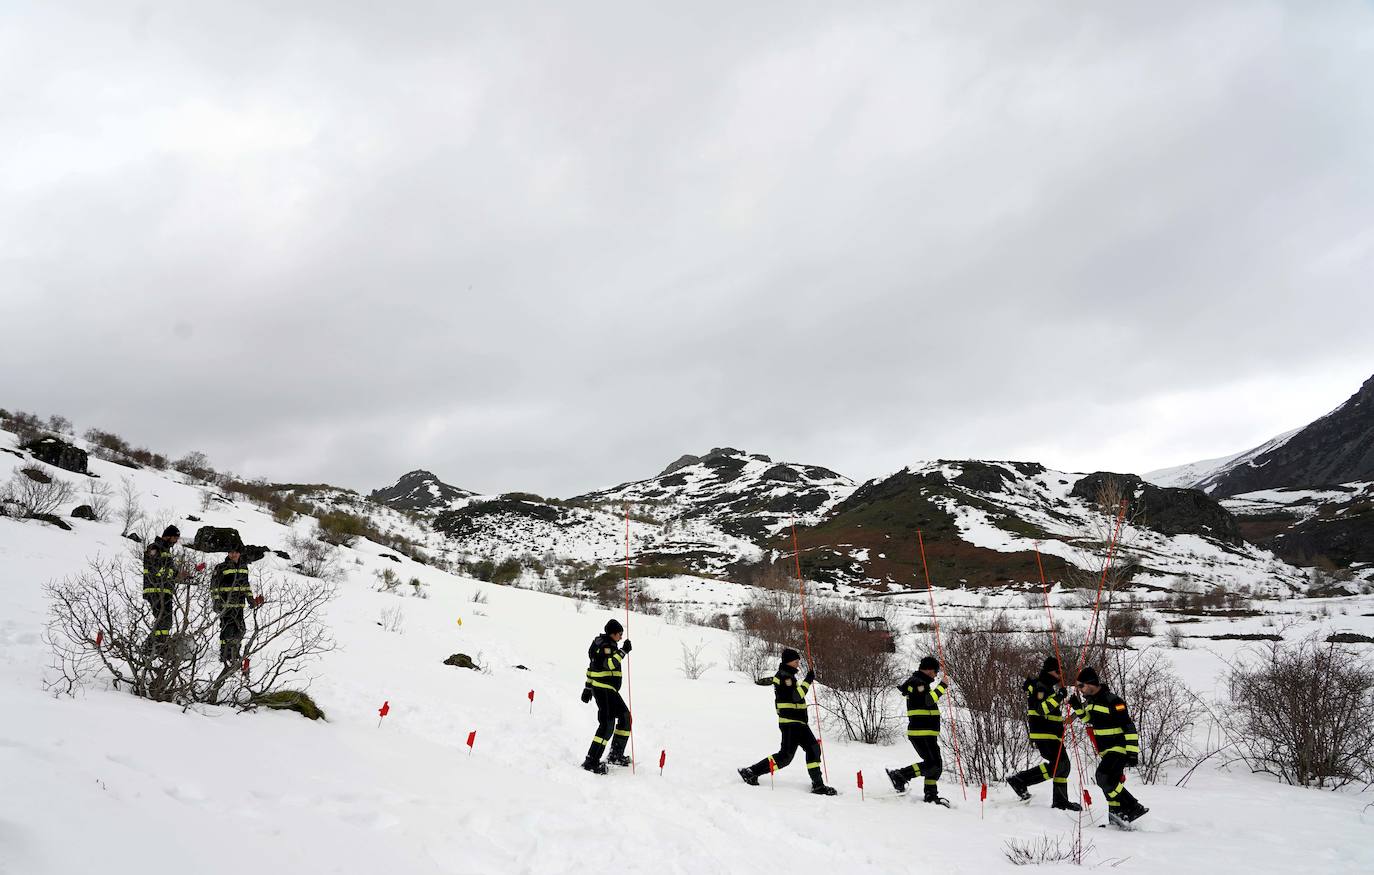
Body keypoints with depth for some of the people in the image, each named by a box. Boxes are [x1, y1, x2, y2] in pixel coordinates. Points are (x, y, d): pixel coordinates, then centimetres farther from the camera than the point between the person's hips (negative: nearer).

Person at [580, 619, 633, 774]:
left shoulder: (609, 645, 19)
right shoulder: (605, 645, -11)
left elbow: (594, 666, 23)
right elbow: (609, 663, -29)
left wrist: (588, 688, 24)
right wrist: (623, 651, -24)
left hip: (610, 690, 11)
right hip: (603, 689, -11)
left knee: (625, 716, 15)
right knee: (607, 724, -16)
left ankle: (616, 755, 19)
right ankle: (591, 761, -16)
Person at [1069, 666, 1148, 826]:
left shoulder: (1112, 701, -19)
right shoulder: (1091, 700, 8)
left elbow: (1129, 726, -21)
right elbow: (1087, 718, 27)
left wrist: (1133, 752, -25)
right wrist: (1077, 705, 10)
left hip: (1119, 748, -9)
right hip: (1106, 751, 9)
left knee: (1104, 777, -21)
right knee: (1110, 783, 9)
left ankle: (1133, 808, -12)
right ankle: (1118, 816, 17)